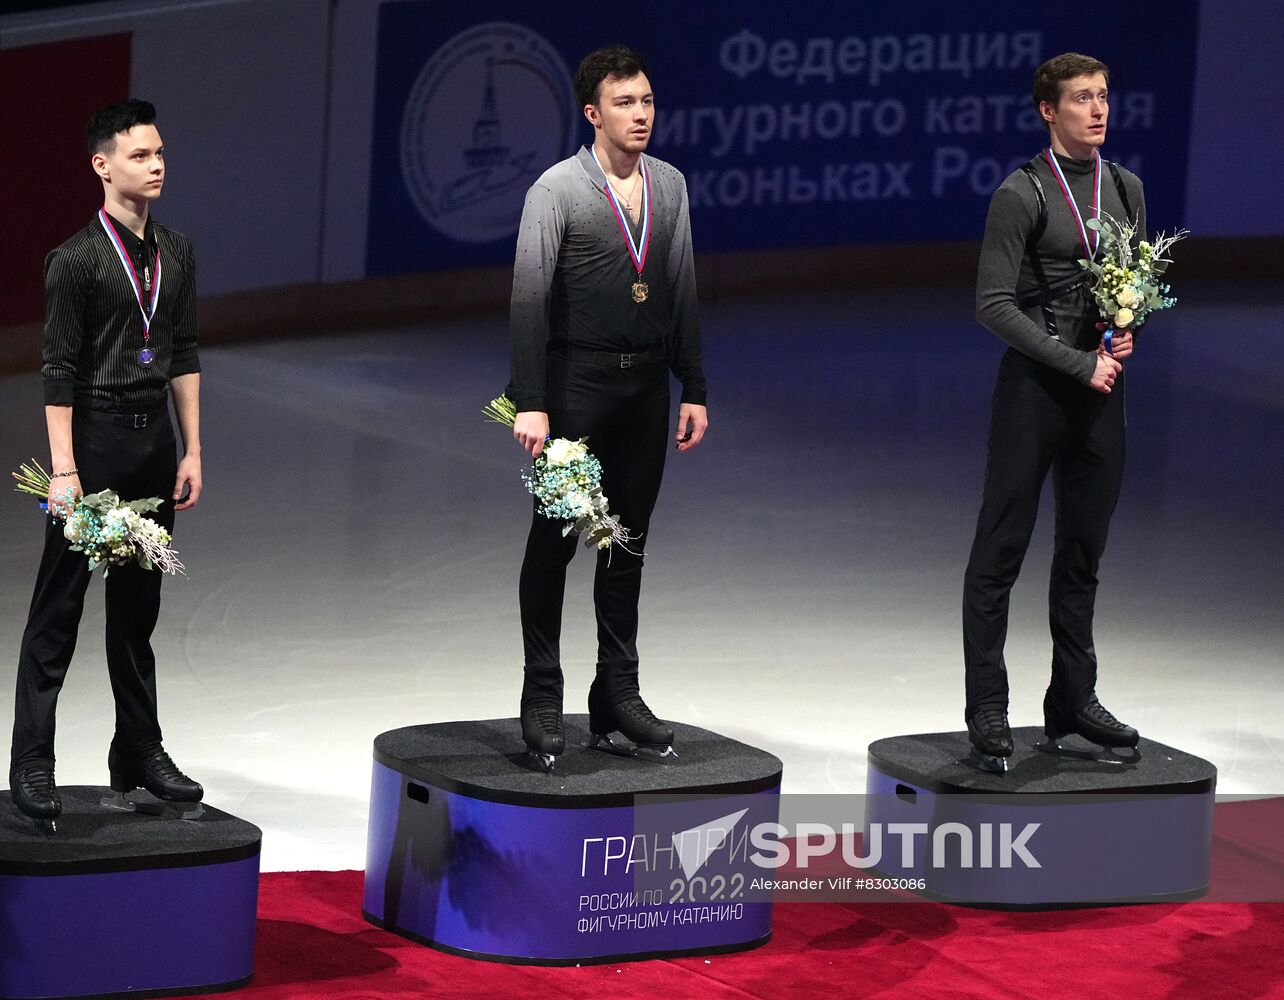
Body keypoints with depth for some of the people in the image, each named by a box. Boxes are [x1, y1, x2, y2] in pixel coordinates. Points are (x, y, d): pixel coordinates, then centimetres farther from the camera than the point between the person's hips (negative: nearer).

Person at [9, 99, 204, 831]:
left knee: (139, 606, 14)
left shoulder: (176, 254, 9)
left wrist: (192, 452, 9)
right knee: (58, 607, -2)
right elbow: (60, 372, -12)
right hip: (95, 433, -6)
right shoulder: (77, 261, -10)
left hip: (154, 439, 6)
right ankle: (33, 763, 1)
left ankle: (140, 753, 23)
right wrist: (63, 471, -16)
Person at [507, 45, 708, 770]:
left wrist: (694, 390, 8)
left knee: (629, 541, 10)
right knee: (555, 539, 1)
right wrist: (529, 404, -18)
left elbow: (683, 293, 13)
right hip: (578, 380, -5)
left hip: (646, 383, 5)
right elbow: (529, 298, -12)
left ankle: (618, 696, 17)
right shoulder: (557, 189, -8)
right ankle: (542, 699, 9)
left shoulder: (669, 186, 9)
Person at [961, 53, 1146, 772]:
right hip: (1036, 386, -6)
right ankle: (988, 711, 5)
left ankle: (1074, 701, 20)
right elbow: (994, 304, -13)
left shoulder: (1126, 188, 11)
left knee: (1084, 553, 12)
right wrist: (1078, 363, -15)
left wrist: (1129, 332, -2)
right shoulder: (1023, 195, -9)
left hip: (1103, 390, 6)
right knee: (1001, 551, -1)